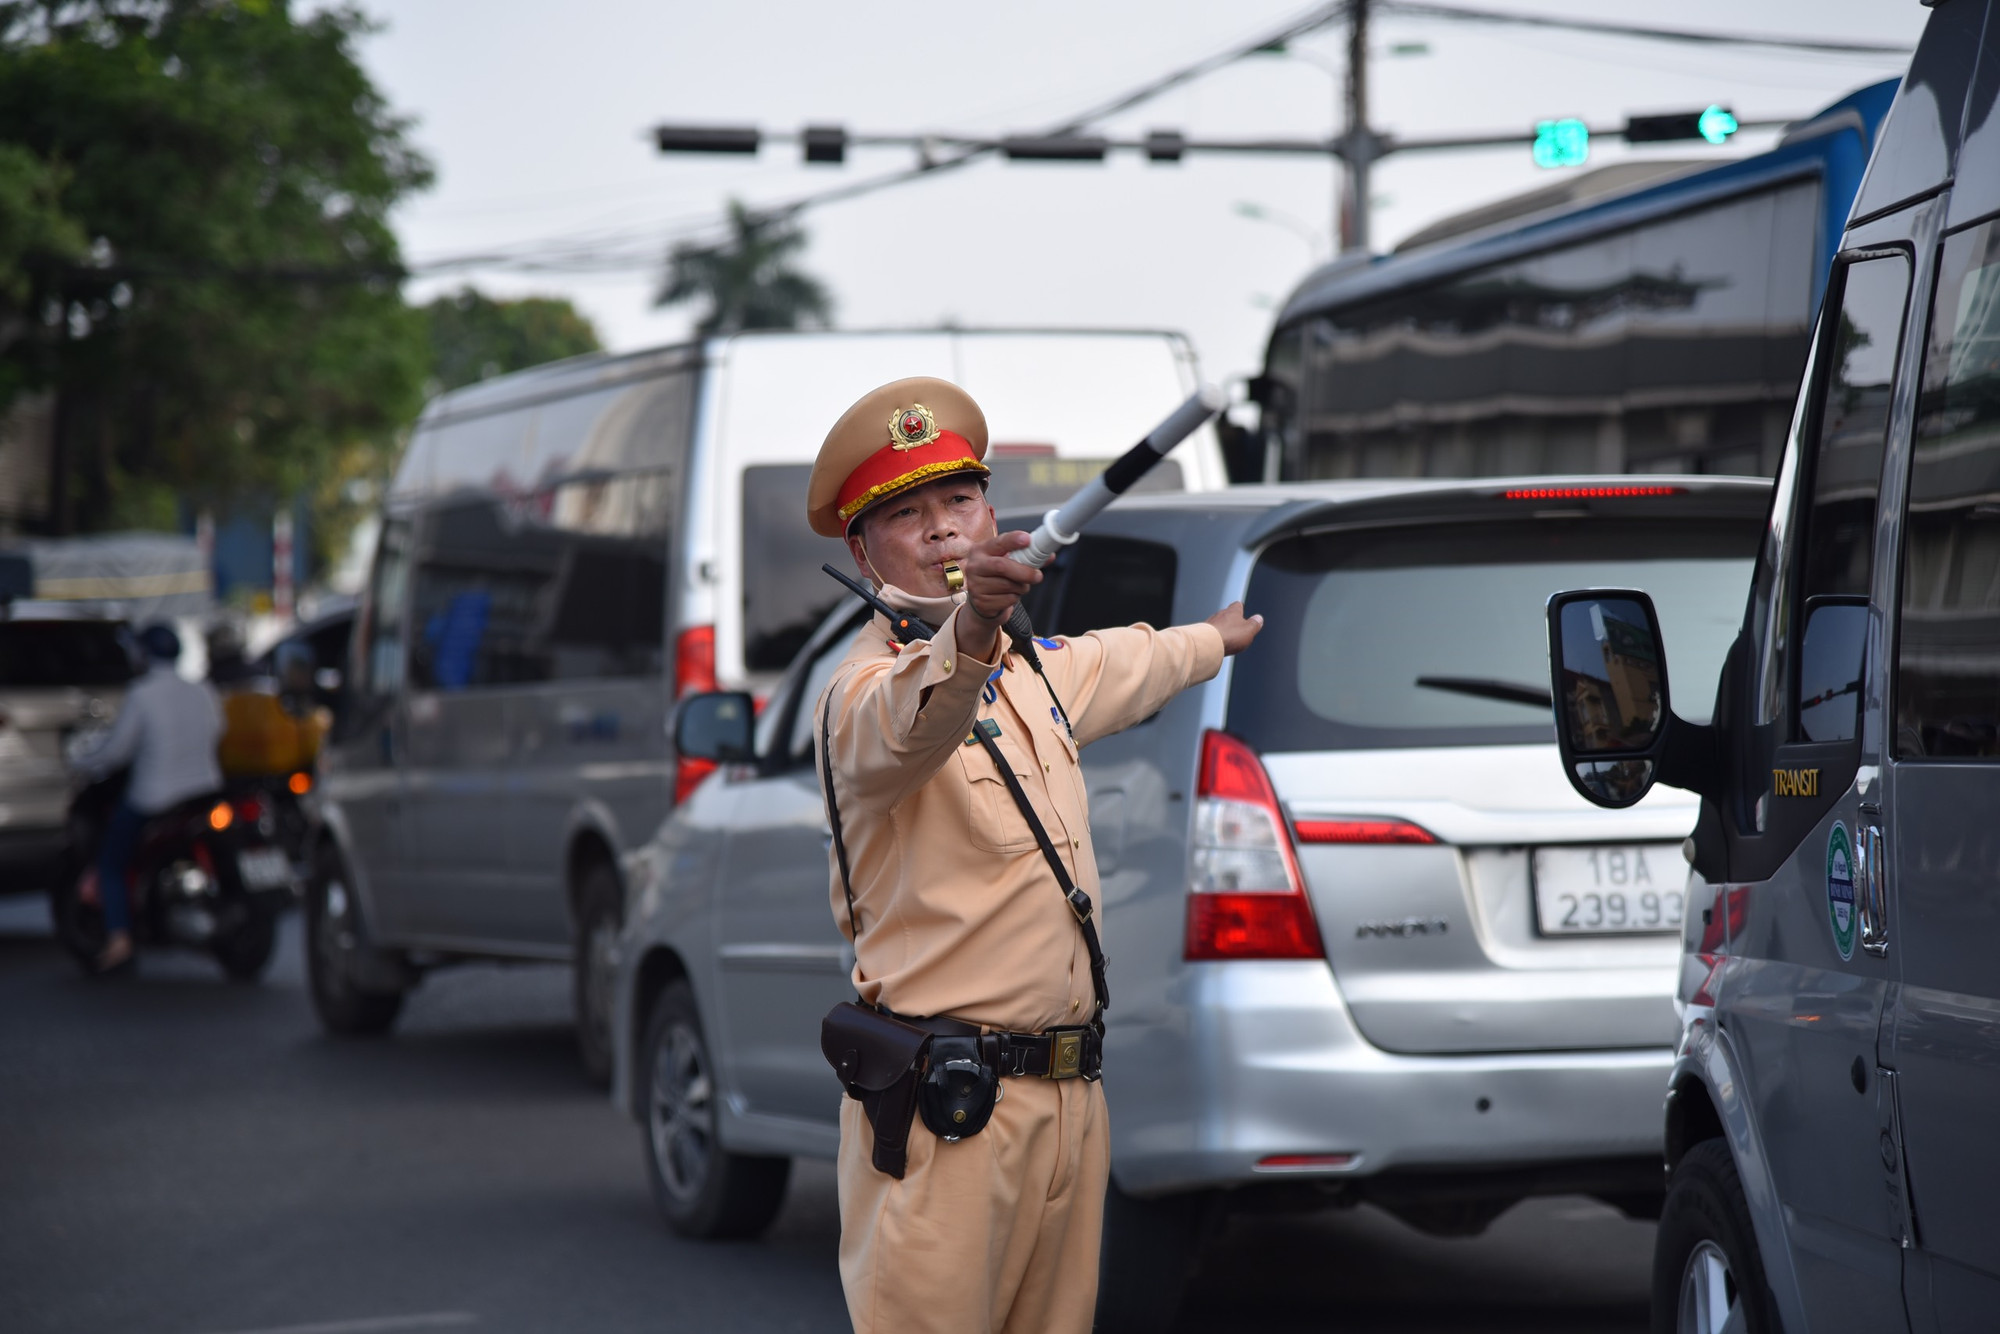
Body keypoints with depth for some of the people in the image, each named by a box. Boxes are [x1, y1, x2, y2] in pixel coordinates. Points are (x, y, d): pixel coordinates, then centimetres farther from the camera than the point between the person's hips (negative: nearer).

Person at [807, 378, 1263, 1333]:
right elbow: (909, 725, -35)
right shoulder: (865, 689, -10)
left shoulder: (1033, 671, 17)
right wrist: (967, 630, -55)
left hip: (1069, 1099, 8)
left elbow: (1116, 667, 40)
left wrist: (1216, 638, 58)